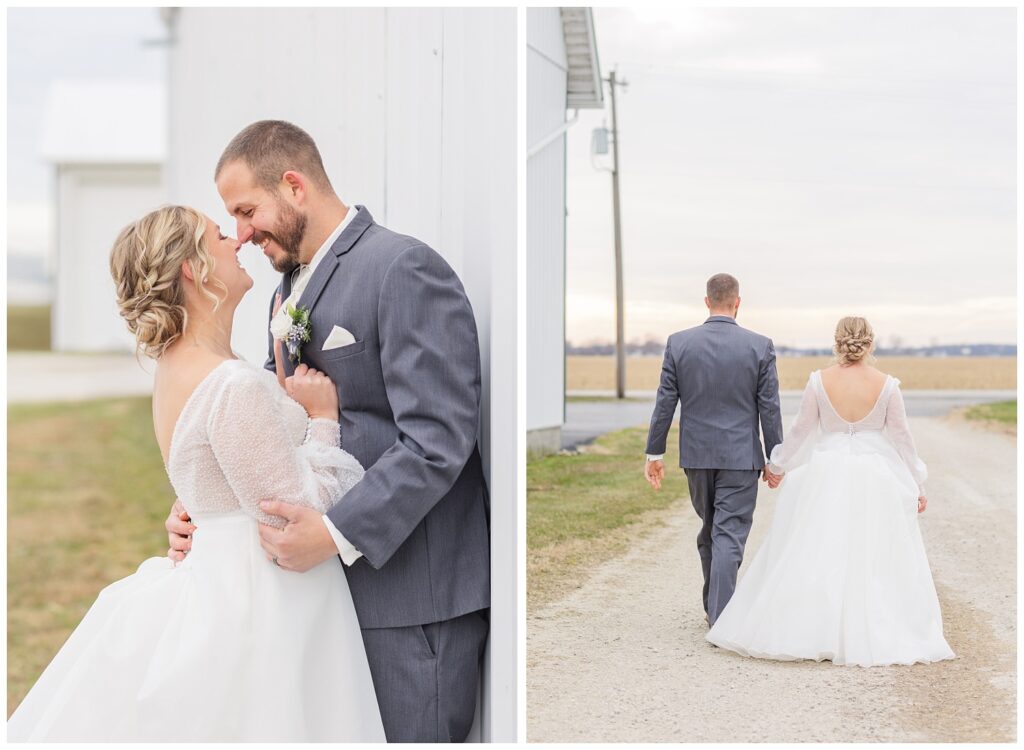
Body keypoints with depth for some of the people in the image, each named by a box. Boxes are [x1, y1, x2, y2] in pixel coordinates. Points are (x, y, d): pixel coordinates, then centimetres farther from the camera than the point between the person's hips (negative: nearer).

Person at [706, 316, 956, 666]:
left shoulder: (819, 380, -6)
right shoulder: (886, 384, -6)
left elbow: (801, 429, 3)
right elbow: (902, 437, 1)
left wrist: (777, 465, 19)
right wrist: (918, 486, 11)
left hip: (826, 476, 0)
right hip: (874, 478, 0)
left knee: (813, 557, 8)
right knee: (874, 559, 7)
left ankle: (809, 631, 11)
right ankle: (875, 636, 8)